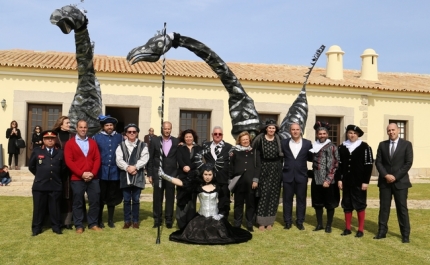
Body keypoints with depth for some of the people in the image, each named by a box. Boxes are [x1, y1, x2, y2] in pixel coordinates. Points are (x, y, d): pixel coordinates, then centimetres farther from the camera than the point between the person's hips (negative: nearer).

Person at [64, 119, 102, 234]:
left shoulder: (93, 142, 12)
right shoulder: (70, 143, 1)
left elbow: (97, 159, 5)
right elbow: (69, 161, -8)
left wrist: (93, 173, -9)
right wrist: (82, 173, -15)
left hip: (93, 178, 3)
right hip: (77, 178, -3)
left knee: (95, 201, 6)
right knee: (78, 203, 5)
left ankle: (93, 224, 18)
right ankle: (79, 226, 15)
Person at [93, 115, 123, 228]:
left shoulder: (119, 137, 5)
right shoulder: (97, 137, 1)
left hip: (114, 172, 1)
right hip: (101, 172, -1)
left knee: (112, 197, 11)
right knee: (100, 197, 7)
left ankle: (110, 220, 22)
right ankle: (99, 220, 19)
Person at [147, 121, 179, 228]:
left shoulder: (176, 142, 2)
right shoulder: (155, 141, 2)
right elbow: (150, 158, 2)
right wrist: (150, 174, -2)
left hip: (171, 174, 0)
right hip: (157, 174, 0)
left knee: (170, 198, 6)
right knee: (157, 198, 6)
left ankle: (169, 220, 15)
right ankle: (157, 220, 16)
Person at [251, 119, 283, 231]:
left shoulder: (279, 139, 4)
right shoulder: (260, 138, -3)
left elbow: (283, 153, 8)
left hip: (276, 169, 2)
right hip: (264, 169, -2)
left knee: (274, 194, 4)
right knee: (263, 193, -5)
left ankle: (269, 221, 13)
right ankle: (261, 221, 2)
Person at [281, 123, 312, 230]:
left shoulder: (307, 143, 1)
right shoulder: (284, 143, 2)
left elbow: (311, 158, 5)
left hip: (301, 176, 0)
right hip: (288, 175, 0)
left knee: (301, 200, 7)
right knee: (287, 200, 6)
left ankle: (300, 222, 20)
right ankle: (287, 222, 18)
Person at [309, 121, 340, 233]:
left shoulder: (332, 147, -6)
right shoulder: (314, 146, 10)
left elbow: (335, 165, -12)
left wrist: (328, 180, -17)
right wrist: (313, 175, 10)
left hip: (329, 181, -5)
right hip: (317, 180, 5)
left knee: (330, 203, 4)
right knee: (317, 203, 10)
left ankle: (328, 225, 15)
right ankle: (319, 224, 21)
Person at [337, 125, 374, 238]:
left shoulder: (365, 147, -4)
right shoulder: (342, 147, 7)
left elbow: (369, 165, -7)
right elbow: (339, 164, 9)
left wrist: (366, 181, -11)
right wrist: (339, 179, 3)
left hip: (359, 182, -4)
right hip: (346, 182, 4)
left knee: (360, 205, 3)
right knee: (347, 205, 9)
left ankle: (361, 230, 12)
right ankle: (347, 228, 19)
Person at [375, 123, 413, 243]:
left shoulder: (406, 144, 0)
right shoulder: (382, 144, 7)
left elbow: (408, 163, -6)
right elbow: (378, 162, 4)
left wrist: (395, 176, -12)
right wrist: (385, 175, -11)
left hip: (400, 181, -2)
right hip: (385, 181, 2)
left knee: (402, 208, 2)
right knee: (384, 207, 5)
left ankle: (405, 234, 9)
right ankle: (382, 232, 12)